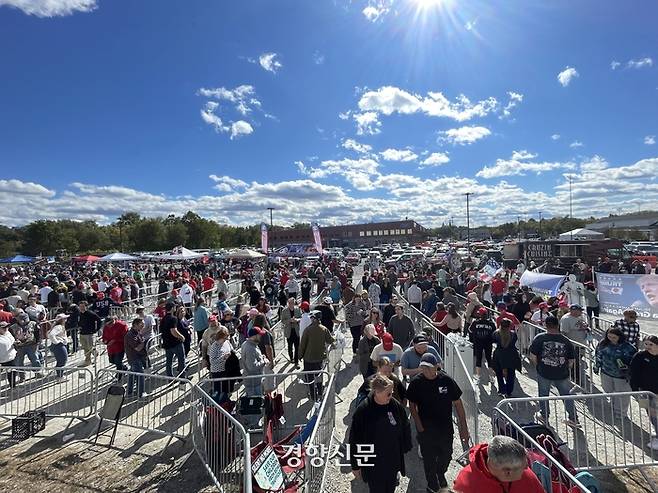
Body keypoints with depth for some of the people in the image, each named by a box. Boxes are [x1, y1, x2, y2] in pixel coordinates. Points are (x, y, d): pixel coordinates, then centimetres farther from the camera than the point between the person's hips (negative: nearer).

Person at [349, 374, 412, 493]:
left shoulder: (396, 406, -11)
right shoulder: (363, 410, -21)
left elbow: (405, 429, 6)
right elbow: (354, 439, -12)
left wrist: (405, 448, 9)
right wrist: (355, 465, -6)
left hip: (393, 461, 4)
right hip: (372, 463, -3)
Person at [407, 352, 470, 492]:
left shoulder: (447, 380, -16)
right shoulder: (416, 382, -16)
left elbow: (457, 404, -6)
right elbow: (412, 405, -5)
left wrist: (463, 428, -3)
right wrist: (419, 426, -11)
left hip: (446, 428, 1)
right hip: (426, 430, -1)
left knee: (446, 455, 20)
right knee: (429, 459, 14)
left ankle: (441, 474, 52)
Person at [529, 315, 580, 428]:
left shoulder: (539, 338, -15)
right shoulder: (566, 341, -8)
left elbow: (533, 357, -11)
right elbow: (571, 361, 0)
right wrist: (564, 368, 17)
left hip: (544, 373, -2)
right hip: (562, 374, 2)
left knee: (543, 395, 17)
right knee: (567, 396, 20)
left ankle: (544, 416, 32)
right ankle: (574, 419, 32)